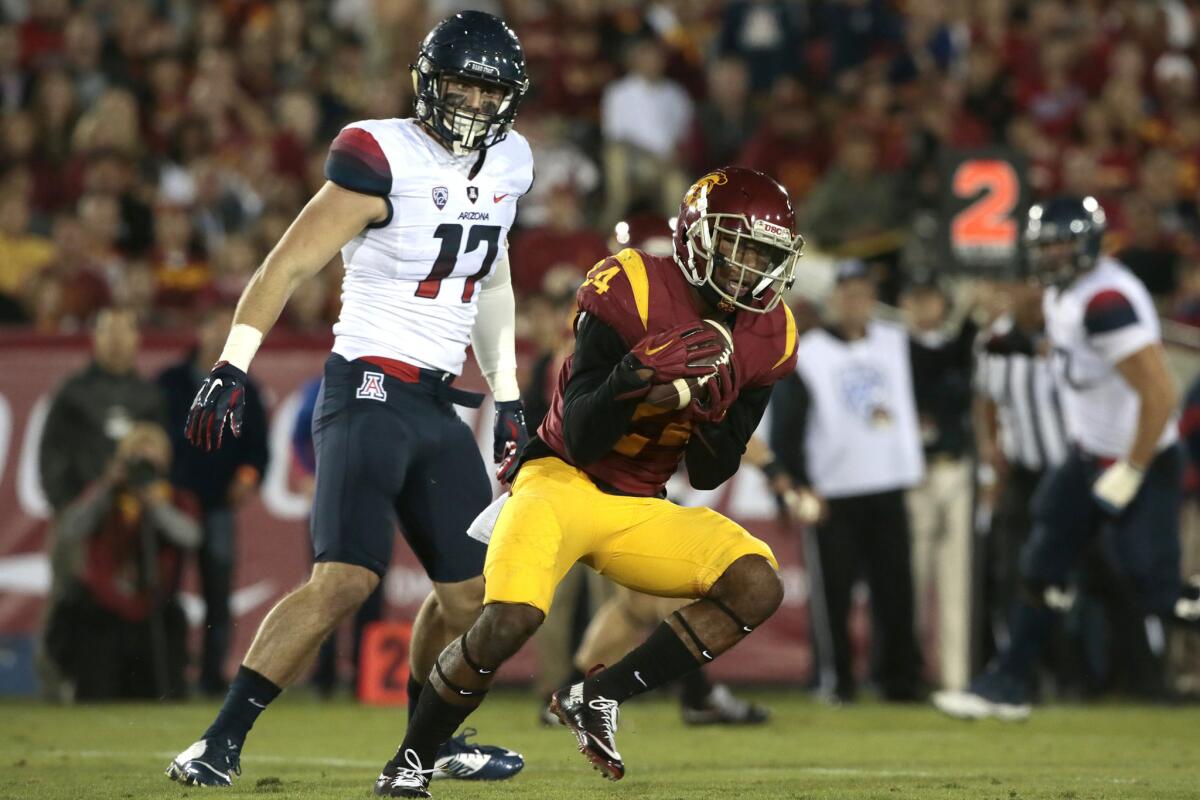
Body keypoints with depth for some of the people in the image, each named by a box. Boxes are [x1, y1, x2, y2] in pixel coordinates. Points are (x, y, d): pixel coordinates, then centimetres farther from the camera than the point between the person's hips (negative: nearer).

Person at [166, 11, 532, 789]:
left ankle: (430, 738, 30)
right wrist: (232, 367, -22)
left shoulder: (507, 165, 9)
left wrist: (508, 398, 23)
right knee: (346, 579, -20)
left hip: (438, 404, 7)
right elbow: (293, 260, -15)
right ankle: (222, 743, -18)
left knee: (472, 590, 11)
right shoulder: (386, 160, -13)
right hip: (369, 390, -7)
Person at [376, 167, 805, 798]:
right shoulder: (631, 291, -18)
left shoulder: (766, 337, -1)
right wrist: (635, 375, -37)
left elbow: (709, 475, 4)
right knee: (510, 620, -29)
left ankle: (597, 697, -7)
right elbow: (581, 441, -19)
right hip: (564, 480, -6)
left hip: (640, 510, 6)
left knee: (757, 586, -16)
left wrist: (711, 412, -17)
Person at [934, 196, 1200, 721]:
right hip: (1091, 455, 10)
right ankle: (1006, 684, 17)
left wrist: (1130, 473, -22)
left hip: (1141, 462, -10)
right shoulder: (1061, 296, 5)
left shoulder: (1106, 301, -27)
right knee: (1041, 569, 10)